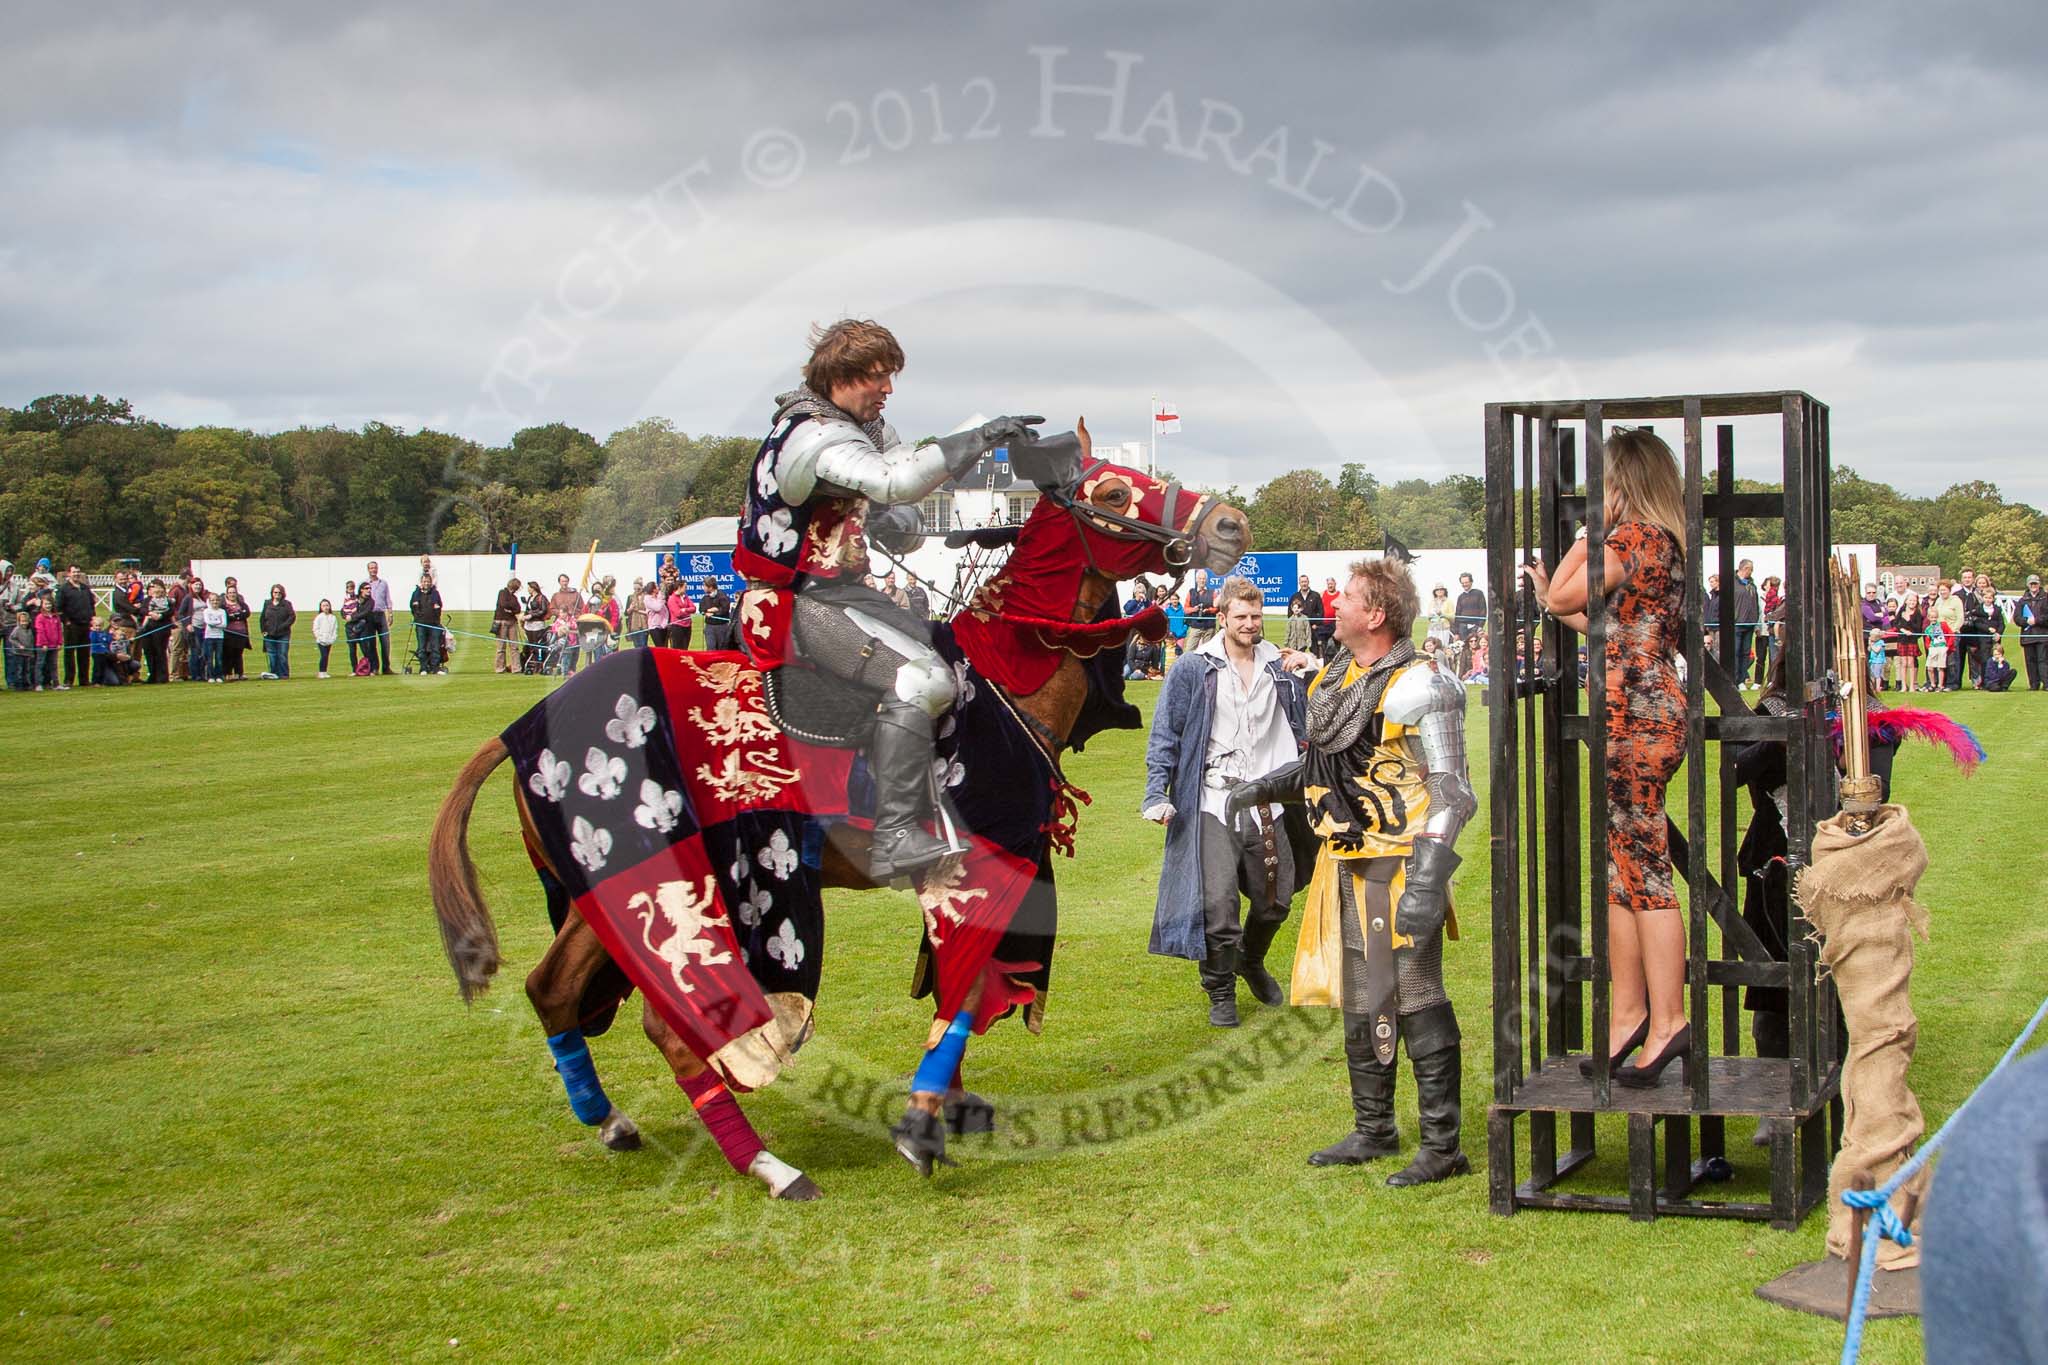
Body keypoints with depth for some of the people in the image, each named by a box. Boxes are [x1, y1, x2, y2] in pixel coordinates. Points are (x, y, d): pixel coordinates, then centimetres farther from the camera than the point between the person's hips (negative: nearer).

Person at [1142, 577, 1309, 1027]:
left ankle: (1251, 962, 40)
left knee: (1275, 900, 10)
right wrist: (1156, 793, -10)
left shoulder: (1280, 670, 9)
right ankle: (1220, 990, 10)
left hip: (1265, 802, 4)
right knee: (1217, 903, -10)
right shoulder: (1193, 669, -1)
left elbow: (1300, 732, 16)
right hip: (1213, 803, -4)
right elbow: (1164, 734, -1)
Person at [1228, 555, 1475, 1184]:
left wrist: (1426, 882, -28)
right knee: (1358, 1001, 16)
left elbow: (1452, 796, -20)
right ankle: (1373, 1131, 29)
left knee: (1415, 1003, -5)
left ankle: (1442, 1147, 3)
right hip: (1346, 866, 9)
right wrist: (1263, 788, 16)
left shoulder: (1415, 689, -16)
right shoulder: (1332, 681, 11)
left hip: (1396, 868, -9)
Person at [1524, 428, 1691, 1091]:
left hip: (1635, 720, -10)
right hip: (1646, 717, 10)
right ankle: (1628, 1014, 17)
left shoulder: (1635, 536, -13)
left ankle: (1666, 1021, -4)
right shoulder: (1665, 542, 17)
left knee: (1644, 872, -7)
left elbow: (1565, 595, -9)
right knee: (1619, 871, 12)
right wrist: (1554, 600, 25)